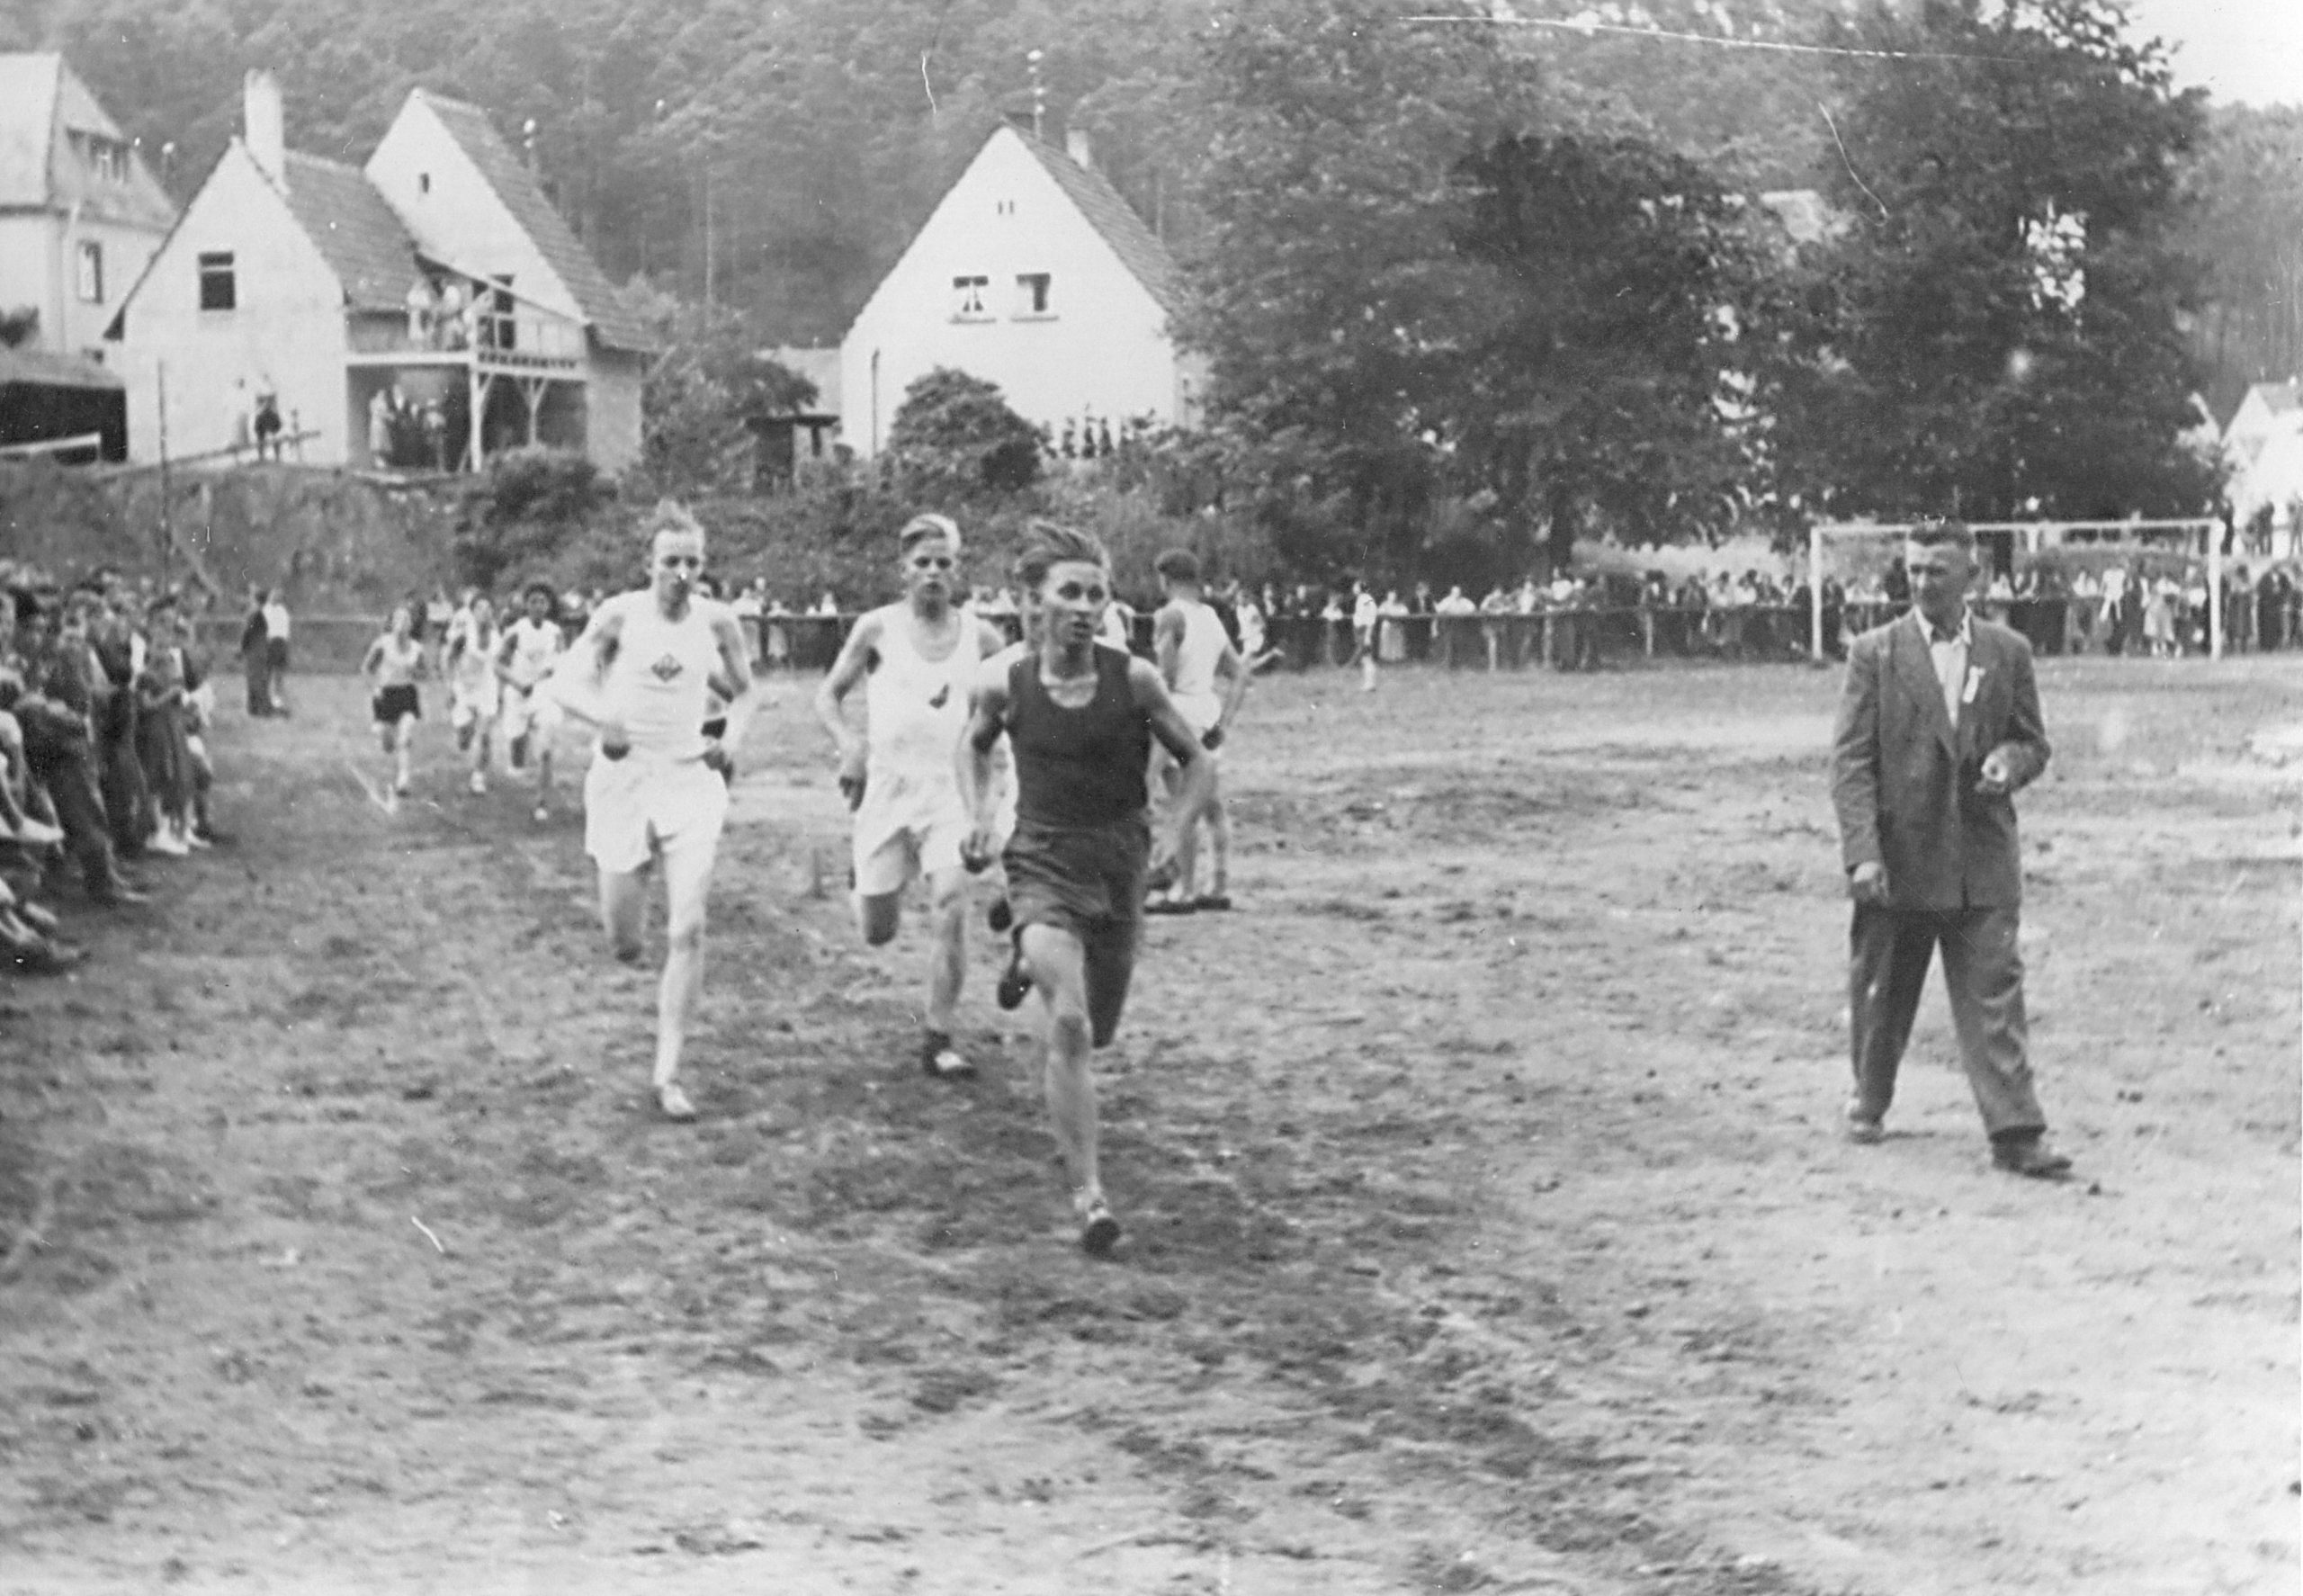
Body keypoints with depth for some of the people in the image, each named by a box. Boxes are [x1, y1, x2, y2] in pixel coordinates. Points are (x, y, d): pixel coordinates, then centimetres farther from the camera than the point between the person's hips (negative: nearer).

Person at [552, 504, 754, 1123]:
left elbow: (743, 693, 16)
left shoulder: (717, 623, 0)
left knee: (687, 933, -10)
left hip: (691, 778, 1)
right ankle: (617, 918, 41)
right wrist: (603, 718, -24)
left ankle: (668, 1073, -4)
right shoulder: (620, 615, -6)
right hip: (624, 776, -1)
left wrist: (732, 741, -3)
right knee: (624, 943, 2)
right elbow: (565, 682, -4)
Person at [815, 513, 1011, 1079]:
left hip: (948, 789, 0)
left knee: (951, 906, -19)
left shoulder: (980, 636, 2)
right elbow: (828, 696, 6)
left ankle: (939, 1040, -9)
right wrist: (849, 743, -12)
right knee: (876, 933, 4)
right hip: (885, 786, 0)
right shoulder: (878, 628, -1)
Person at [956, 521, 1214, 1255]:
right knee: (1068, 1025, -20)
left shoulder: (1134, 679, -9)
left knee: (1098, 1031, 14)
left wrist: (1174, 832, -12)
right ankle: (1088, 1194, -18)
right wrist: (978, 814, 1)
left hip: (1119, 861, 2)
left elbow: (1198, 764, 3)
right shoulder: (1006, 684, -7)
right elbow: (974, 745, 16)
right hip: (1042, 858, -2)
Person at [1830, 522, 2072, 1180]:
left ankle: (2015, 1132, -8)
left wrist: (2010, 761, -10)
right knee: (1882, 992, 11)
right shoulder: (1875, 652, -1)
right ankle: (1868, 1101, 33)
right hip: (1899, 851, -1)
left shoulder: (2008, 651, 7)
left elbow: (2033, 741, 15)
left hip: (1983, 857, 1)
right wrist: (1862, 853, -14)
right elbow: (1851, 760, -5)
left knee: (1994, 992, -6)